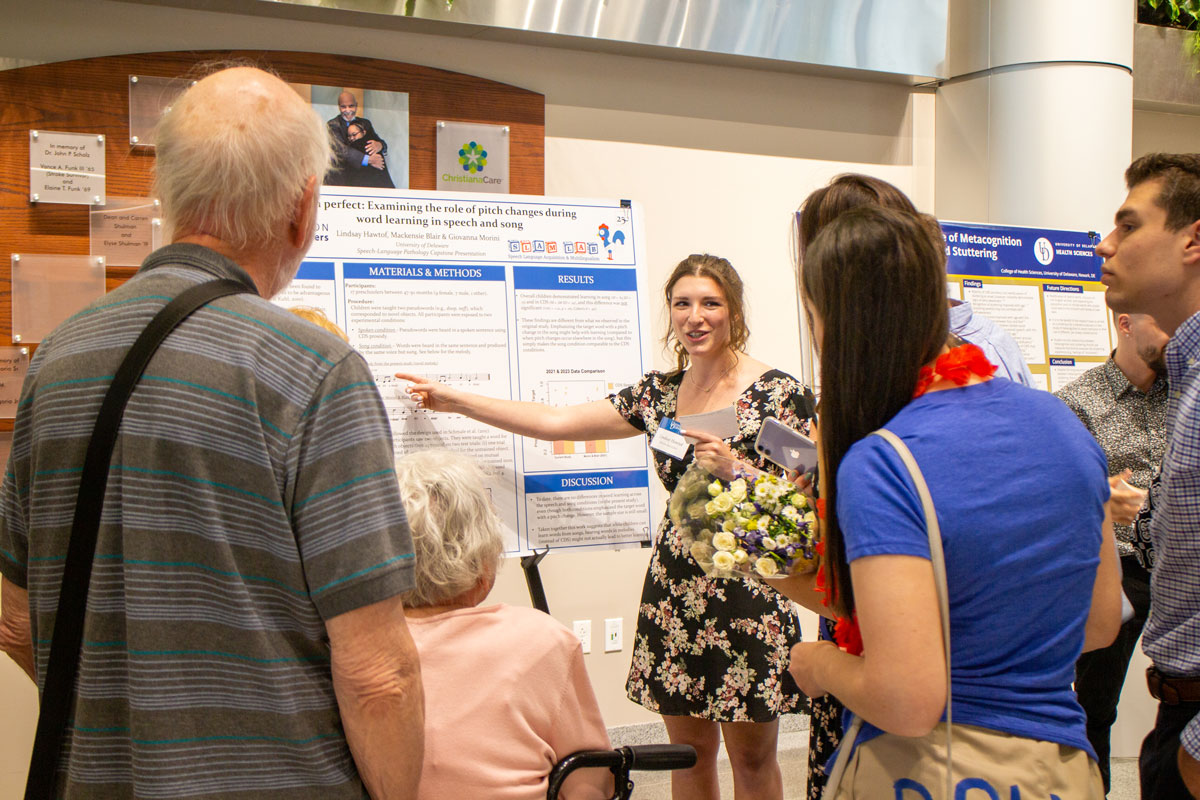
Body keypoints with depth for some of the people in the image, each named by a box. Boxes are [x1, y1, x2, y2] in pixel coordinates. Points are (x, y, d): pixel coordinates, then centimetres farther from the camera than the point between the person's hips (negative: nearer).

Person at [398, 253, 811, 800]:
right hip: (675, 585, 5)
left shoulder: (777, 393, -5)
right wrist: (453, 400, 10)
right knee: (689, 747, 12)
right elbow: (556, 422, 9)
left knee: (751, 754, 5)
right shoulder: (659, 392, 9)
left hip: (747, 589, -4)